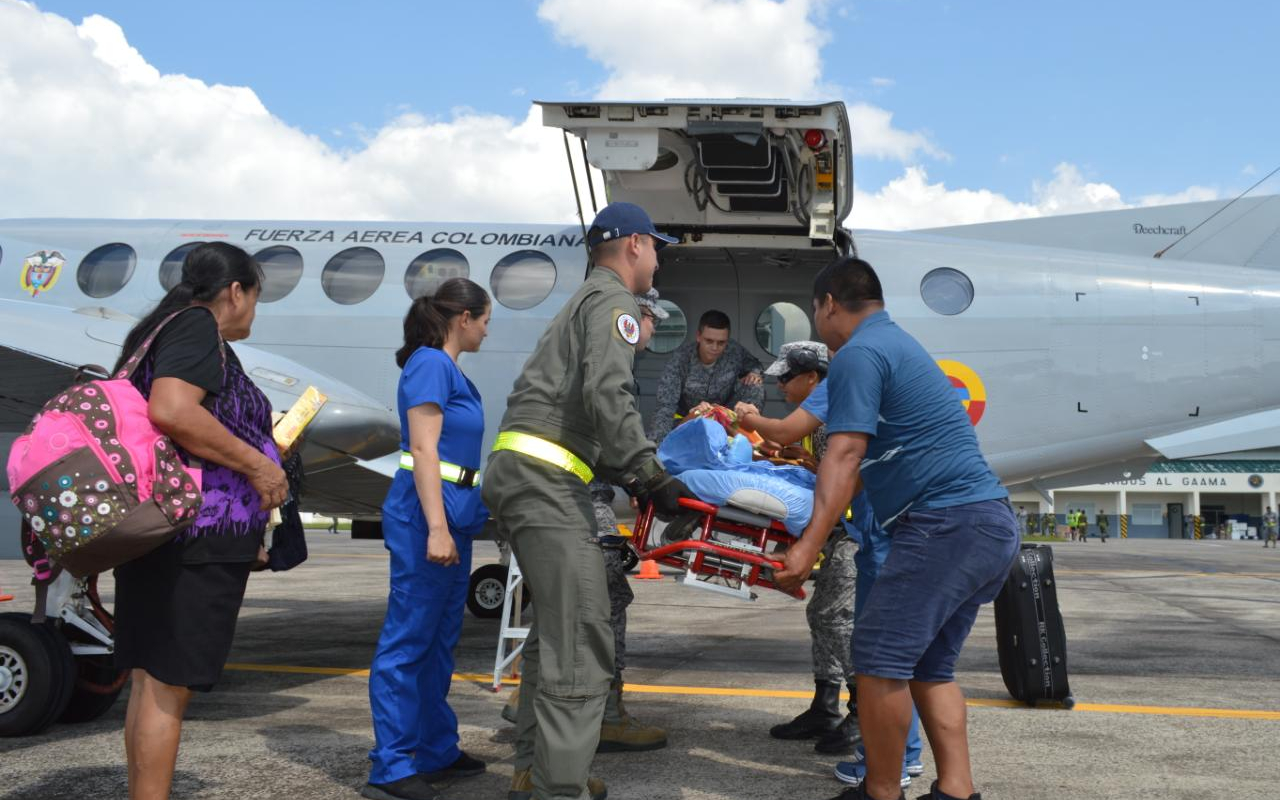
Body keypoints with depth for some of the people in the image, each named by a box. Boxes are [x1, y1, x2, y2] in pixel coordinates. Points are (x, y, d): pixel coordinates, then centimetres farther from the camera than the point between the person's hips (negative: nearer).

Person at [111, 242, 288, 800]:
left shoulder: (161, 331, 22)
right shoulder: (198, 327, -8)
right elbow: (170, 410, -24)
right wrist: (257, 465, -16)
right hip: (197, 533, -10)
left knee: (149, 681, 13)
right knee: (168, 684, -6)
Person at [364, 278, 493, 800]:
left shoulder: (448, 367, 17)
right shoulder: (430, 363, -11)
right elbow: (423, 449, -18)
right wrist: (436, 528, -24)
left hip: (452, 514, 10)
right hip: (426, 515, -10)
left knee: (440, 640, 15)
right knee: (408, 640, -5)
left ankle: (436, 751, 25)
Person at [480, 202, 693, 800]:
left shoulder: (585, 301, 29)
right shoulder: (613, 300, -2)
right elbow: (607, 396, -18)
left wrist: (626, 480, 22)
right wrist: (649, 474, -13)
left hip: (517, 473, 11)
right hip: (545, 479, -11)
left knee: (555, 628, 17)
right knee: (583, 638, -11)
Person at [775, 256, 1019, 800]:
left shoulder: (858, 353, -7)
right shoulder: (898, 342, 24)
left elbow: (845, 457, -17)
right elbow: (864, 455, 34)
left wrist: (808, 546, -20)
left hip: (946, 523, -10)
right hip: (992, 525, 10)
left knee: (880, 656, -5)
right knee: (930, 665, 13)